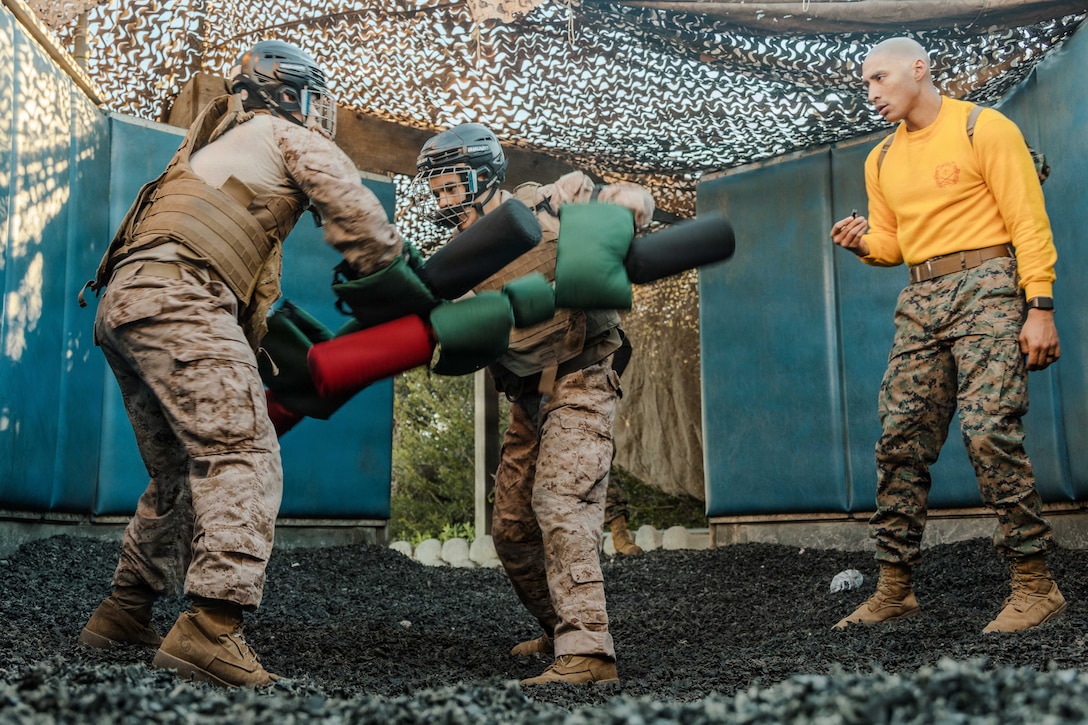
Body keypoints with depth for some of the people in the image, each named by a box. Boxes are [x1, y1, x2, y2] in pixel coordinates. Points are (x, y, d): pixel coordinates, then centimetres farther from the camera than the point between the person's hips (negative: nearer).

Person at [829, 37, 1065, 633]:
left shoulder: (984, 129, -1)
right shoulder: (881, 161, 18)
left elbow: (1029, 222, -6)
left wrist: (1040, 307, -14)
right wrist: (864, 244, 0)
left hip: (985, 285, -6)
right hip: (920, 301, 6)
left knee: (989, 429, -16)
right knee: (899, 442, 1)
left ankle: (1034, 585, -6)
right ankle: (894, 589, 8)